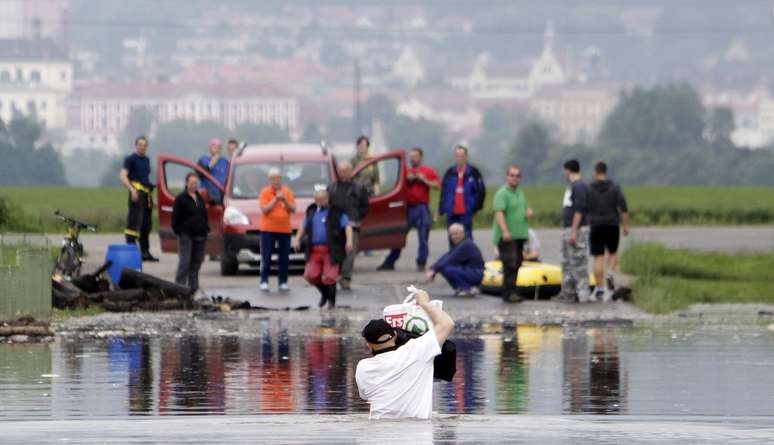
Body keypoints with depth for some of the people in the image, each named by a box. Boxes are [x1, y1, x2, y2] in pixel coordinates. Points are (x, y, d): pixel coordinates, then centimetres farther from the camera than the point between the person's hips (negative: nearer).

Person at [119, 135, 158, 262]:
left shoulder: (146, 160, 20)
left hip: (147, 194, 8)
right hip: (137, 193, -8)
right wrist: (132, 189, -26)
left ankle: (145, 252, 19)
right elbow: (123, 176, -13)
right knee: (134, 222, -13)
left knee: (146, 225, 12)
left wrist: (151, 195, 23)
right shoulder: (131, 159, -4)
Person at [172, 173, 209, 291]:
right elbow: (176, 217, -5)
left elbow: (204, 215, 22)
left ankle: (193, 286, 13)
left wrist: (206, 230, 13)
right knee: (184, 262, -10)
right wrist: (177, 231, -11)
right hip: (186, 235, -6)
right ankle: (179, 285, -9)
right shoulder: (181, 199, -3)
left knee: (196, 262, 7)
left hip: (199, 236, 6)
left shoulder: (200, 198, 17)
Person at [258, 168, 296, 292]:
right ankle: (264, 282, 0)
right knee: (266, 257, -4)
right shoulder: (265, 192, 0)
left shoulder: (287, 192, 8)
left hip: (285, 229, 3)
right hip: (268, 229, -3)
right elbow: (264, 209, -8)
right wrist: (276, 200, -15)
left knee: (284, 258, 1)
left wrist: (285, 201, -12)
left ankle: (283, 282, 6)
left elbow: (293, 209, 5)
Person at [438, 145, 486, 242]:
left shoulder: (473, 173, 1)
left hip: (466, 212, -4)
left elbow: (481, 190, 1)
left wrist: (477, 205, -4)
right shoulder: (450, 173, 11)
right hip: (452, 212, 4)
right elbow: (444, 192, 14)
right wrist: (441, 208, 9)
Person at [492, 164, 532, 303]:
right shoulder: (502, 193, -9)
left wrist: (529, 212, 7)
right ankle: (509, 293, -13)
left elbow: (526, 209, 33)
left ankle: (510, 292, 16)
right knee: (510, 264, -13)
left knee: (516, 264, 10)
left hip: (519, 235, 9)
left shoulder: (520, 193, 19)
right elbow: (499, 213, -20)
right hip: (506, 237, -9)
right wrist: (505, 231, -31)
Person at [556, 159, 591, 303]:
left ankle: (583, 294, -8)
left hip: (577, 230, -10)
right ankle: (568, 292, 18)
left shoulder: (580, 187, -14)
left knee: (579, 262, -8)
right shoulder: (571, 187, 17)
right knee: (567, 263, 13)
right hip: (567, 229, 10)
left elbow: (579, 210, -19)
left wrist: (574, 231, -22)